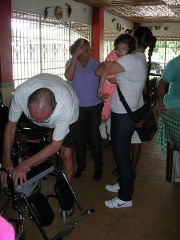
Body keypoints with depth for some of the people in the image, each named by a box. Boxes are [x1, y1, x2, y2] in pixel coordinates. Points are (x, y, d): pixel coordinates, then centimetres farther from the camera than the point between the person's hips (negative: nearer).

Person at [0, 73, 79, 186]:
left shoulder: (66, 106, -45)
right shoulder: (20, 93, -39)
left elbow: (56, 144, -32)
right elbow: (11, 125, -20)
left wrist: (26, 164, -36)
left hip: (68, 117, -3)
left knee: (66, 155, -7)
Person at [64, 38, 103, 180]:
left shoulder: (96, 64, -3)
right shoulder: (71, 63, -4)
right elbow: (69, 77, -26)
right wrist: (76, 55, -28)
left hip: (95, 106, 0)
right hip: (79, 107, 1)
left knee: (95, 138, 3)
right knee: (80, 137, 11)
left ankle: (98, 167, 21)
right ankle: (81, 166, 29)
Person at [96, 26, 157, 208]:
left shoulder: (130, 59, -22)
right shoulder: (142, 60, 9)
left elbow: (99, 72, -20)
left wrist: (104, 64, 0)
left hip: (123, 116, -9)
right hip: (132, 112, 9)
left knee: (122, 155, 2)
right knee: (121, 152, 22)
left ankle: (125, 198, 16)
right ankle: (124, 184, 40)